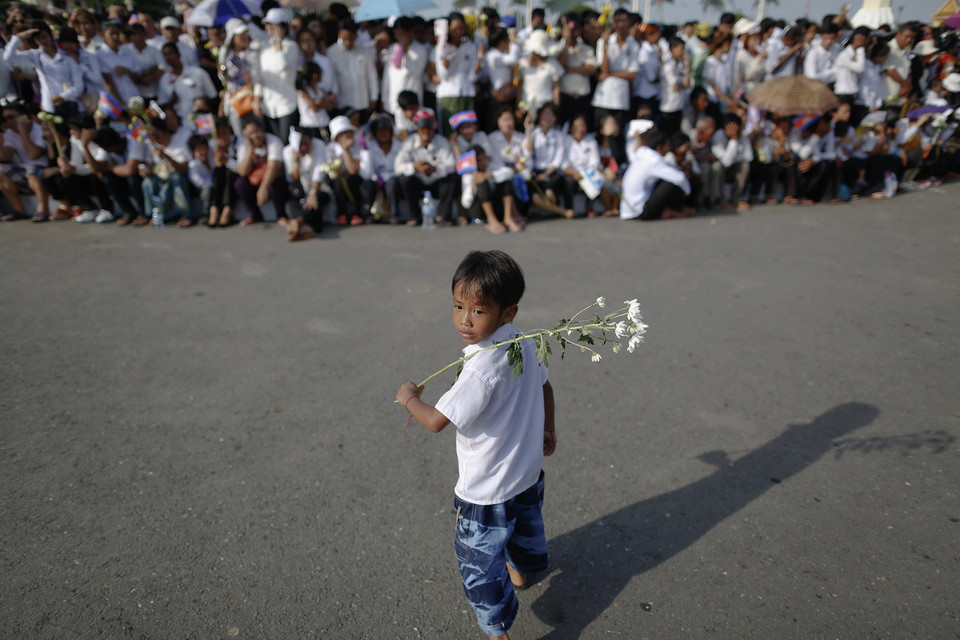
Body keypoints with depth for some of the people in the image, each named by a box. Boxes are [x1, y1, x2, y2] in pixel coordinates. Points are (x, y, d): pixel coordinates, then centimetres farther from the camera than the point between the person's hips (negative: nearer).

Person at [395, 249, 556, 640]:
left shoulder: (482, 370, -35)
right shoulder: (525, 344, -10)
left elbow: (436, 422, -31)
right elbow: (544, 386, 7)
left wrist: (409, 397, -11)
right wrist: (547, 429, 24)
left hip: (489, 489, -9)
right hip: (529, 471, 9)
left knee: (480, 564, 11)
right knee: (525, 524, 35)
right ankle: (522, 569, 63)